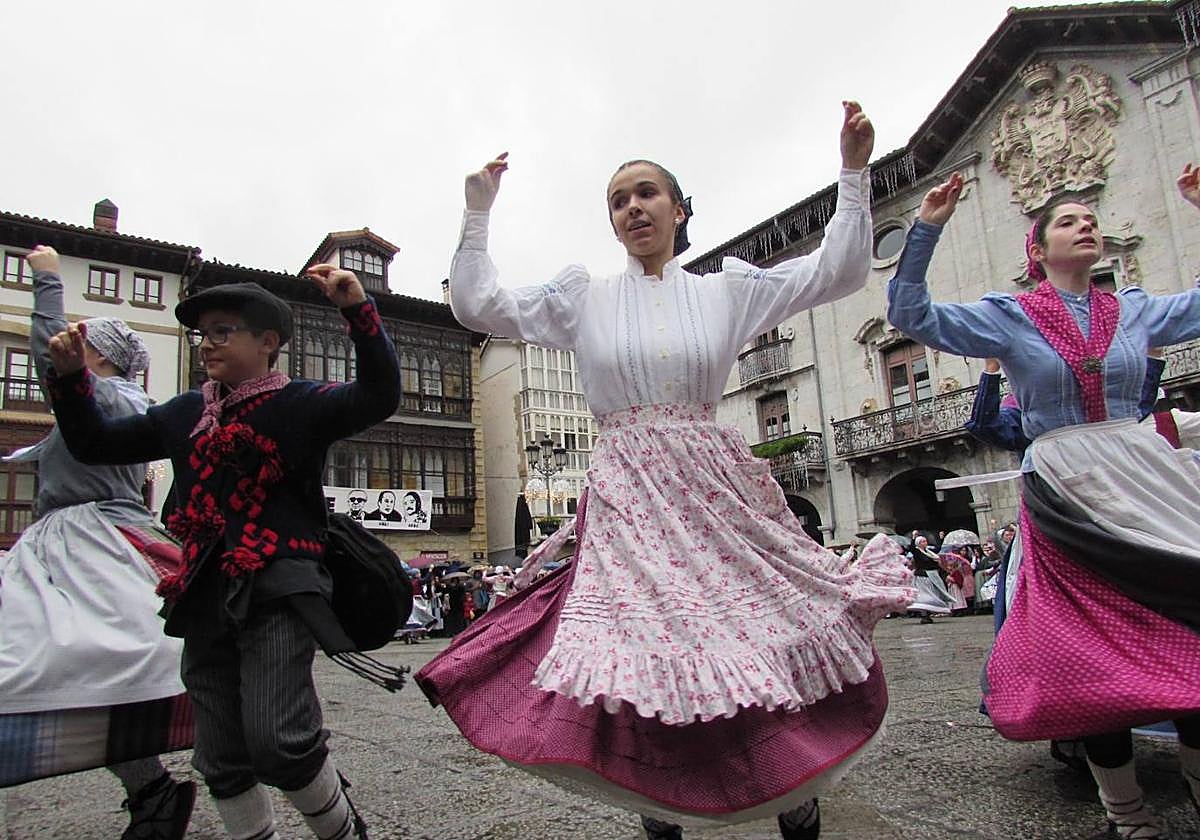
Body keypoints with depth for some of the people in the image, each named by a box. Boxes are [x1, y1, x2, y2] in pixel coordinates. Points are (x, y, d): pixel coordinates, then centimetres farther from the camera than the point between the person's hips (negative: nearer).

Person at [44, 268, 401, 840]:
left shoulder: (299, 403, -2)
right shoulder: (185, 414, 16)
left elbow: (378, 396, -17)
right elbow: (95, 443, 23)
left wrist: (357, 310, -27)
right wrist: (70, 377, 8)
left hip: (277, 593, -6)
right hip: (205, 599, 7)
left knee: (279, 740, -16)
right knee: (223, 761, 12)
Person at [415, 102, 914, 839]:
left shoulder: (725, 287, 10)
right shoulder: (585, 295, 9)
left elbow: (838, 272, 10)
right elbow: (476, 305, 7)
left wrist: (853, 173, 4)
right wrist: (478, 211, 5)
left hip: (715, 494, 1)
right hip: (626, 499, -1)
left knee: (769, 641, 1)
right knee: (639, 657, -3)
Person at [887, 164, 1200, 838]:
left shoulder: (1136, 311, 13)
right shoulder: (1009, 317, 4)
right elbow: (911, 316, -3)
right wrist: (926, 231, -10)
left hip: (1146, 480, 4)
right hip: (1063, 491, -3)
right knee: (1095, 653, 0)